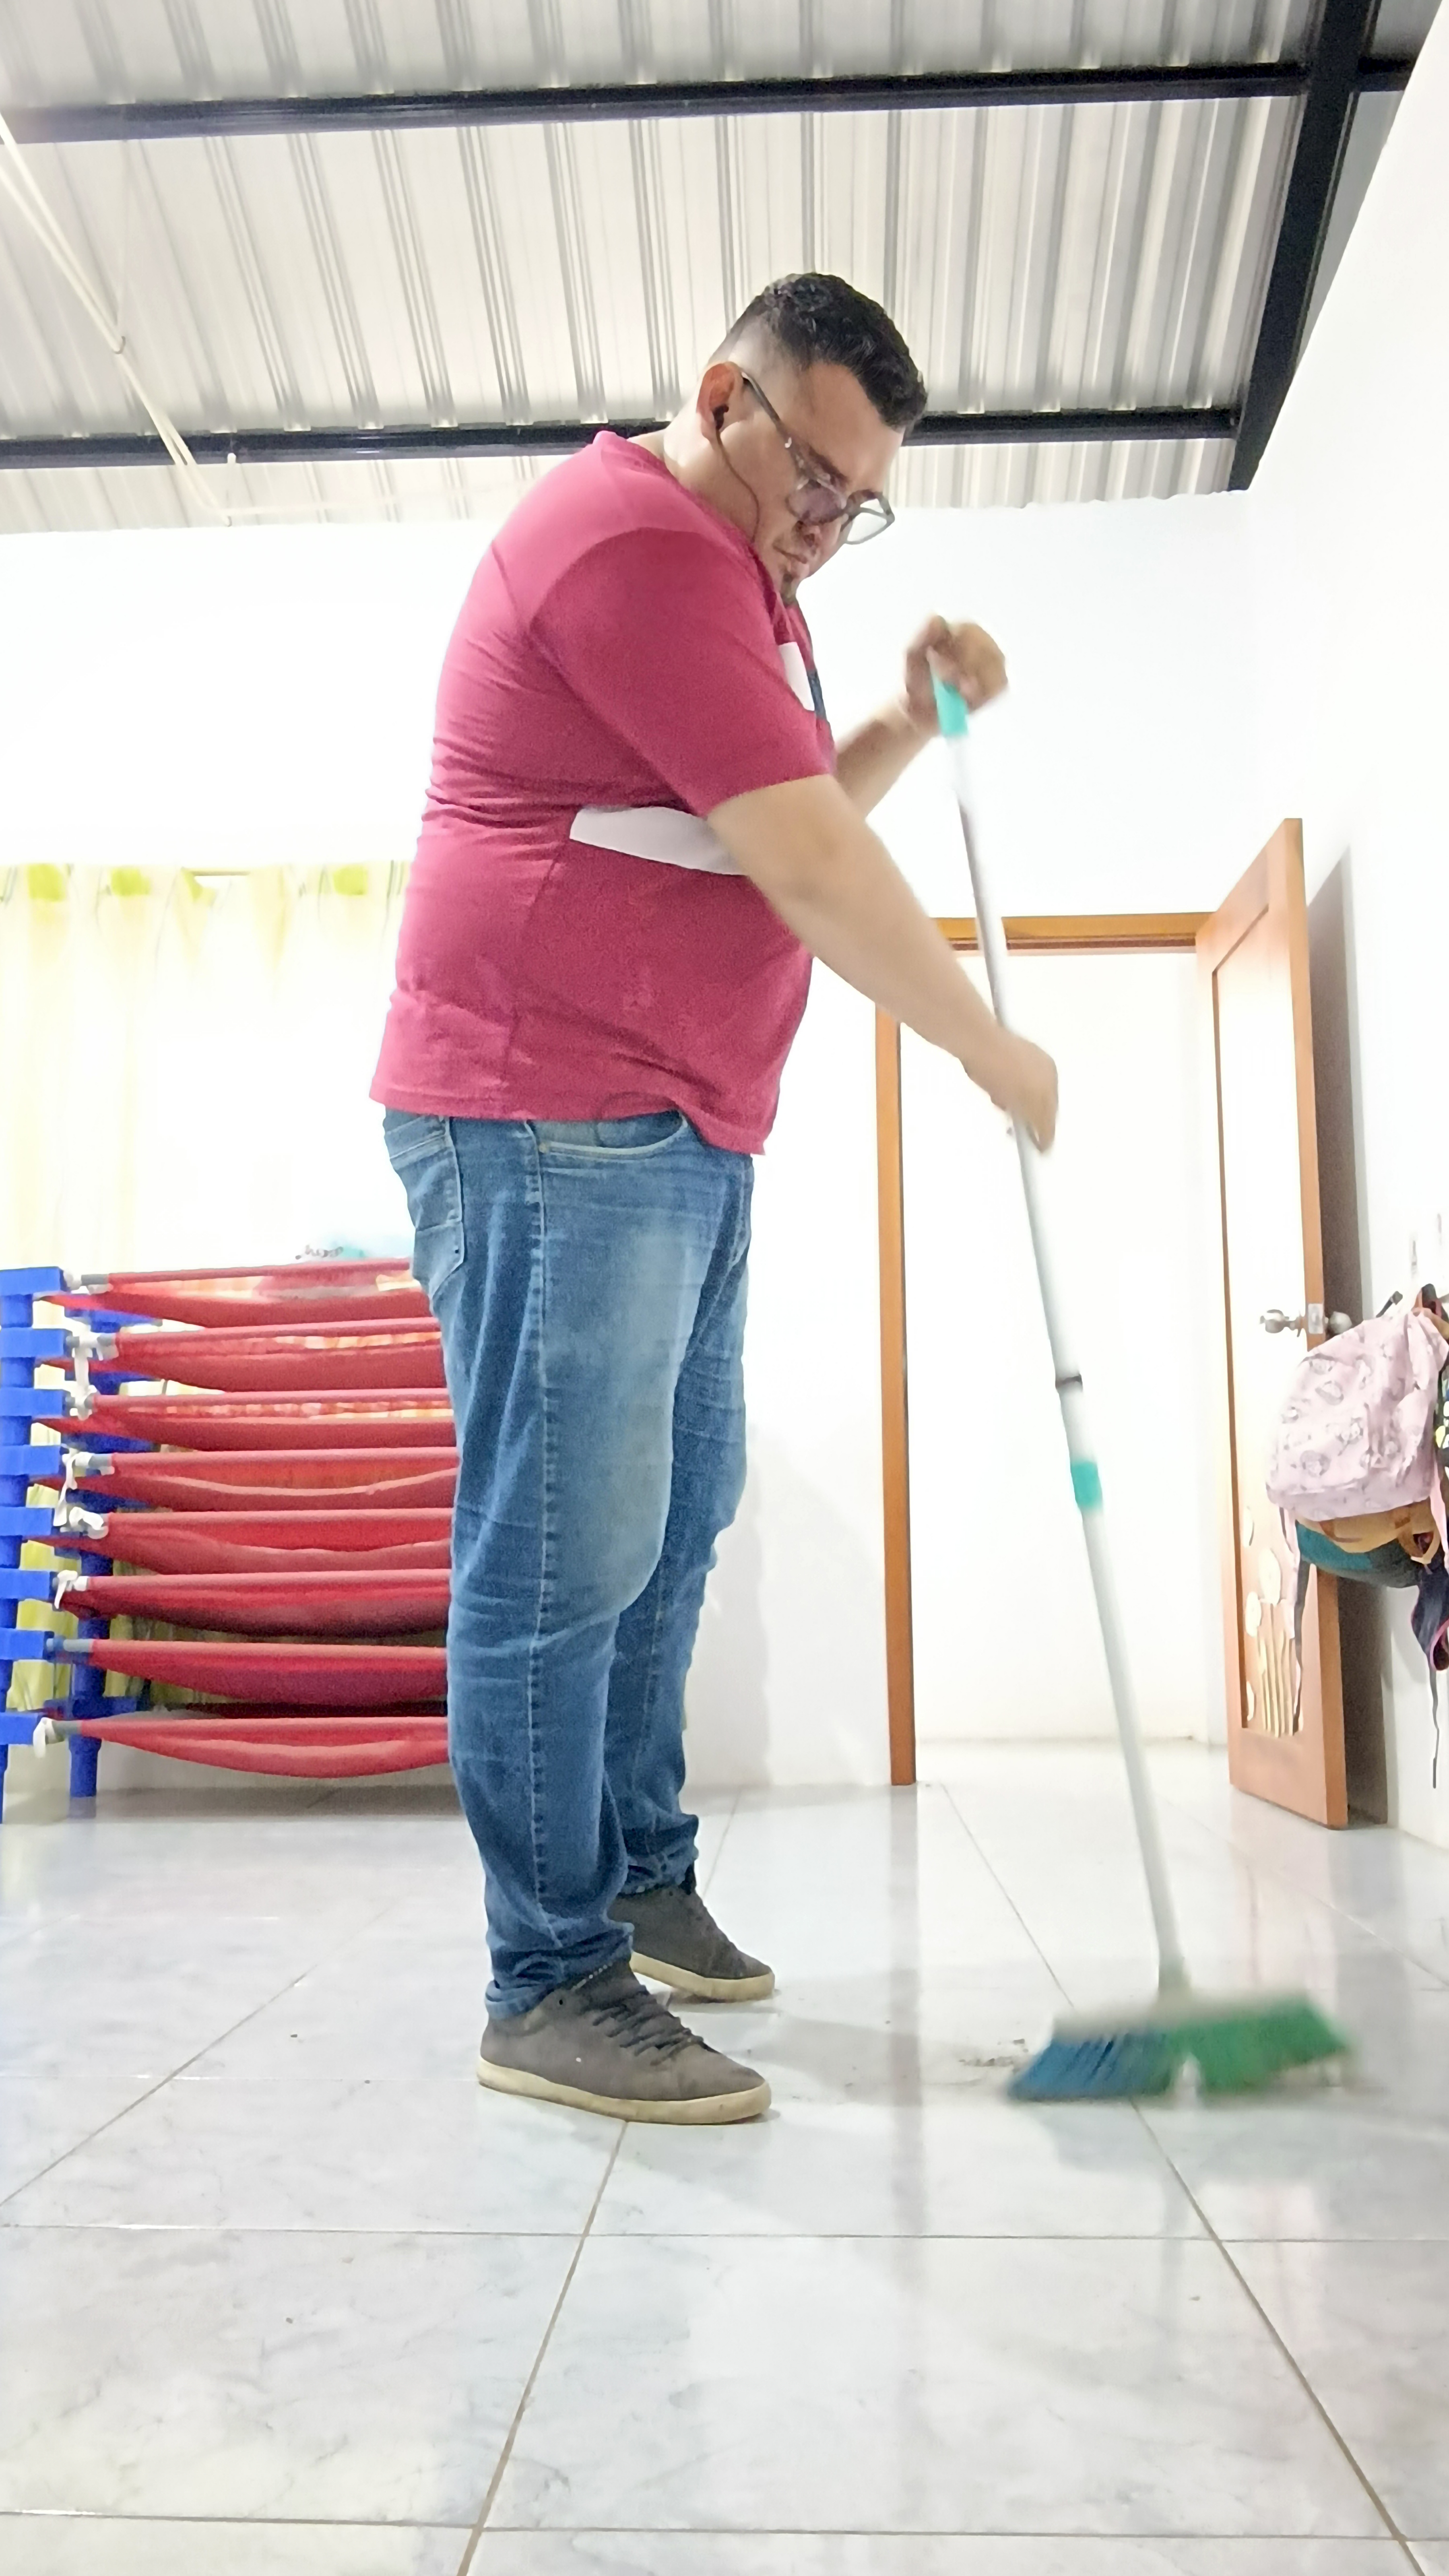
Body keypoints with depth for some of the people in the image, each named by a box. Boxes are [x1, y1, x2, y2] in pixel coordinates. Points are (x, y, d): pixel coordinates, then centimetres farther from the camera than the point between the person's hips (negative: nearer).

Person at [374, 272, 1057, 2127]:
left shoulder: (740, 577, 23)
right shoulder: (632, 541, -12)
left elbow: (804, 816, 29)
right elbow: (808, 873, -17)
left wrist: (915, 718, 12)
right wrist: (995, 1055, -7)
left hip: (683, 1131, 11)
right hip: (550, 1123, -10)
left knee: (673, 1520, 13)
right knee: (564, 1549, -9)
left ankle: (639, 1875, 26)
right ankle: (550, 1983, 1)